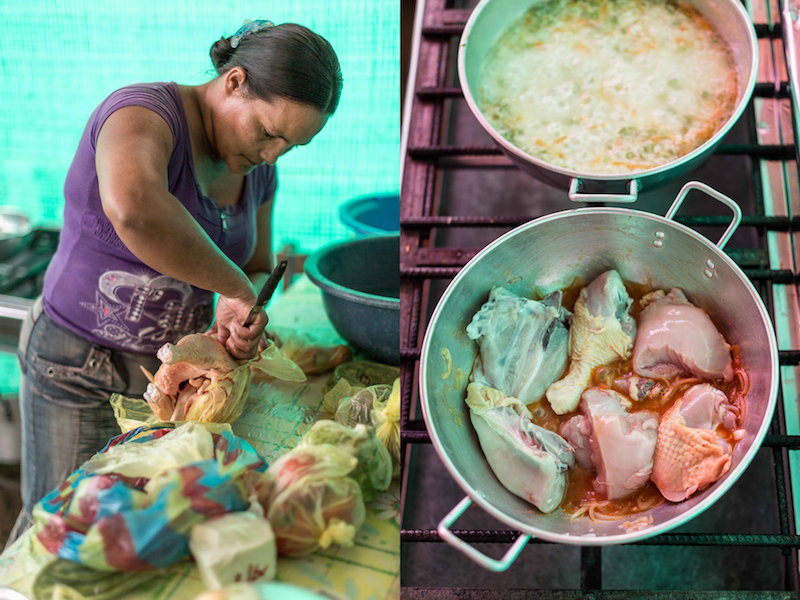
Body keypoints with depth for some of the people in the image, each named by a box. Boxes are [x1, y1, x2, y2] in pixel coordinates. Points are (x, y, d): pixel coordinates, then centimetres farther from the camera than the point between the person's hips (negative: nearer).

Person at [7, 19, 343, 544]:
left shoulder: (256, 170, 1)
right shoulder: (143, 113, -22)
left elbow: (259, 269, 12)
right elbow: (133, 210, -45)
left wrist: (238, 311, -11)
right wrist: (234, 289, -35)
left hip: (174, 364, 6)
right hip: (79, 368, -6)